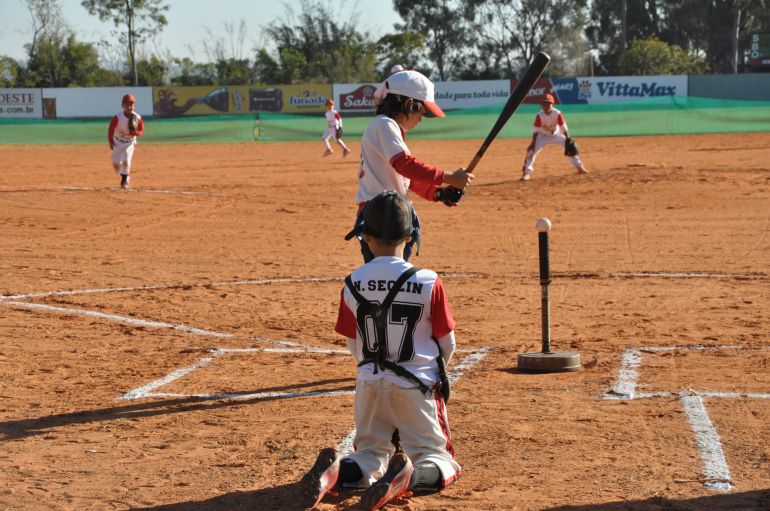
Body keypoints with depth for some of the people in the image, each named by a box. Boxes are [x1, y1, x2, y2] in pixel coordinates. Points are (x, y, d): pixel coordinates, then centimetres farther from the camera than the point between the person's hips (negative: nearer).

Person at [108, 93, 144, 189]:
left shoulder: (137, 118, -17)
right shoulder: (118, 117, -21)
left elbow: (141, 131, -4)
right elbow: (111, 129, -10)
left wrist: (135, 133, -26)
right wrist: (110, 142, -13)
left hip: (130, 142, -1)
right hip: (118, 142, 1)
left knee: (126, 160, -19)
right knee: (116, 162, -5)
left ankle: (124, 181, 1)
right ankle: (124, 177, 25)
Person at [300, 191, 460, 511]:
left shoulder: (353, 284, -5)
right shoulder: (428, 283, -12)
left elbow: (354, 347, 5)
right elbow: (447, 344, -1)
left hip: (370, 384, 3)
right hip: (418, 385, -2)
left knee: (371, 455, 18)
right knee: (437, 459, 9)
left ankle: (335, 471, -15)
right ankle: (413, 477, -26)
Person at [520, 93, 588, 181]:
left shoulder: (557, 114, -24)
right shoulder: (539, 116, -25)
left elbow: (563, 128, -17)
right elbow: (536, 131, -20)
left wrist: (568, 140, -19)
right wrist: (533, 143, -26)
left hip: (556, 135, 1)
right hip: (543, 136, -1)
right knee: (531, 150, -20)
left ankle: (579, 167, 14)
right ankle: (527, 173, -18)